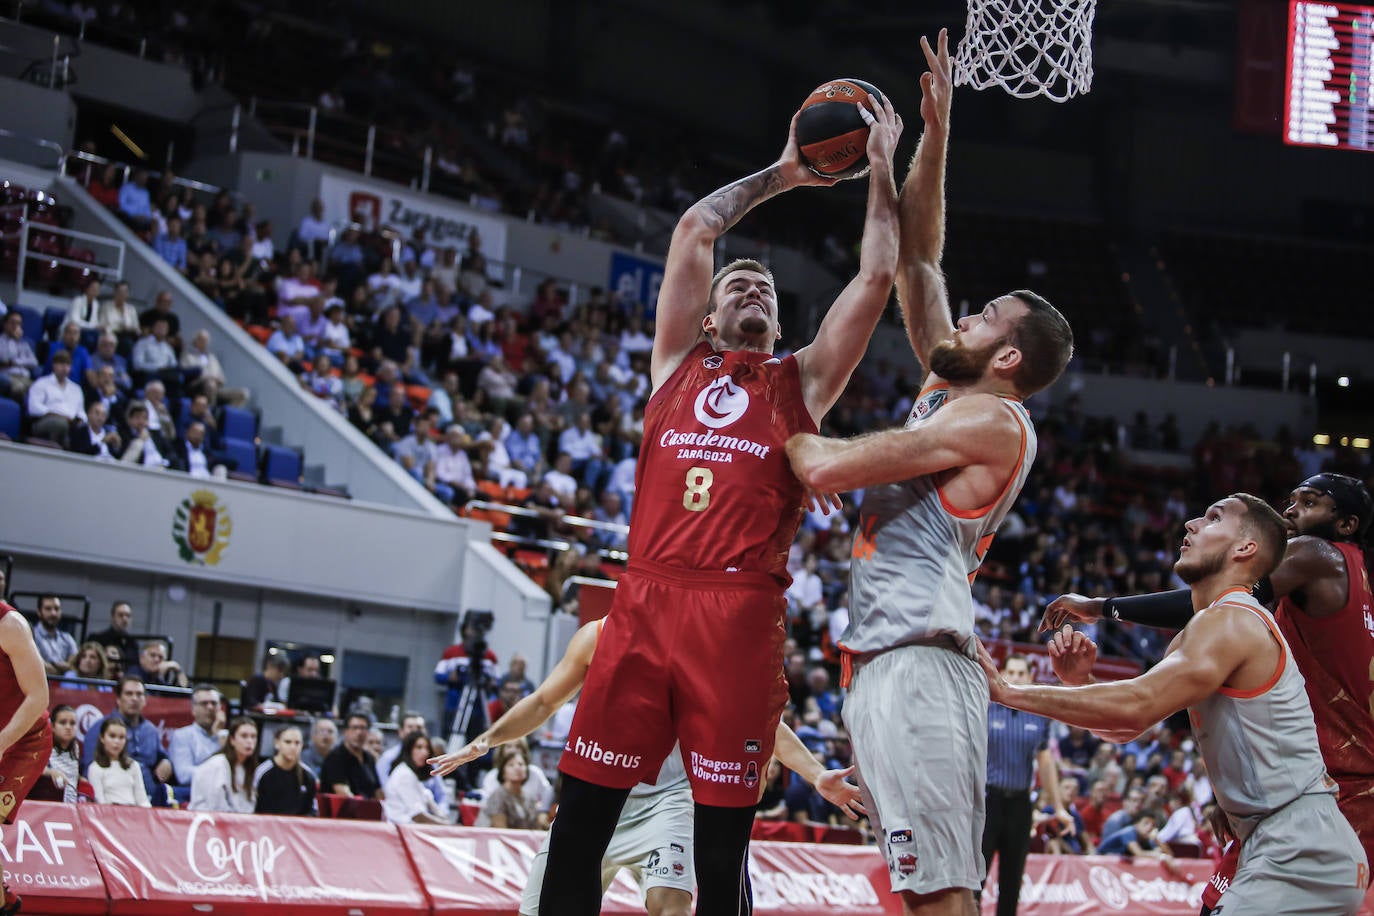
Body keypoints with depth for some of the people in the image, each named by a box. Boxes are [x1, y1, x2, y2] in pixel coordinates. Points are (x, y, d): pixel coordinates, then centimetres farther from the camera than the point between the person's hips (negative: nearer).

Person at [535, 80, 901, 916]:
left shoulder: (802, 382, 18)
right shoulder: (679, 363, 21)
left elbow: (879, 275, 12)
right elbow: (695, 227, 17)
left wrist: (882, 167, 17)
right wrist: (783, 174, 24)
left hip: (743, 615, -1)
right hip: (647, 600, 1)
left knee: (723, 843, 0)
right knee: (579, 824, -1)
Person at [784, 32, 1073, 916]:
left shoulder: (992, 419, -6)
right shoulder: (952, 391, 20)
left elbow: (827, 469, -12)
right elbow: (915, 264, 26)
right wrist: (934, 138, 21)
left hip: (915, 661, -10)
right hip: (884, 659, 10)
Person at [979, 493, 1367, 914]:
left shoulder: (1230, 622, -13)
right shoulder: (1196, 636, 20)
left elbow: (1135, 707, -24)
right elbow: (1127, 726, 18)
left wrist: (1008, 692, -20)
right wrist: (1079, 682, -2)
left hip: (1300, 855, -10)